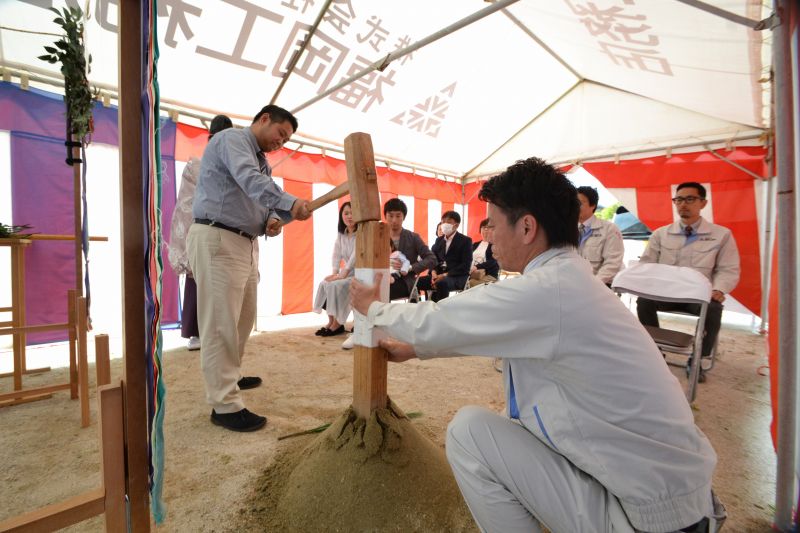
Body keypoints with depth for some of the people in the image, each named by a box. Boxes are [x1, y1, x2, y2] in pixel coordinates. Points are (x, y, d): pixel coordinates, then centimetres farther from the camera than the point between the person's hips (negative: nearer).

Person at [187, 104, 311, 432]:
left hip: (245, 244, 10)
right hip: (217, 240, -10)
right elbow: (249, 179, -26)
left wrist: (272, 221, -5)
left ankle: (231, 377, 35)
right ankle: (225, 405, -1)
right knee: (221, 323, -8)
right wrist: (290, 203, -41)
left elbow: (262, 203, 19)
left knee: (243, 317, 17)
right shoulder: (231, 139, -5)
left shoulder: (261, 160, 22)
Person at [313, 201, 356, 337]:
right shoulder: (341, 235, 9)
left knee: (337, 285, -26)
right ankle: (331, 321, -5)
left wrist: (342, 274, -23)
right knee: (324, 284, -12)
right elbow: (336, 255, 6)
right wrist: (335, 273, -8)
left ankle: (338, 324, -12)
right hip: (346, 273, 7)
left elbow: (355, 255, -21)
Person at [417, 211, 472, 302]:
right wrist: (434, 272, -12)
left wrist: (445, 275, -19)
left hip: (458, 277, -6)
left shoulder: (465, 241, 0)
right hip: (439, 274, 6)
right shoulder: (439, 240, 17)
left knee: (442, 283, -38)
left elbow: (466, 265, -10)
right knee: (416, 281, -15)